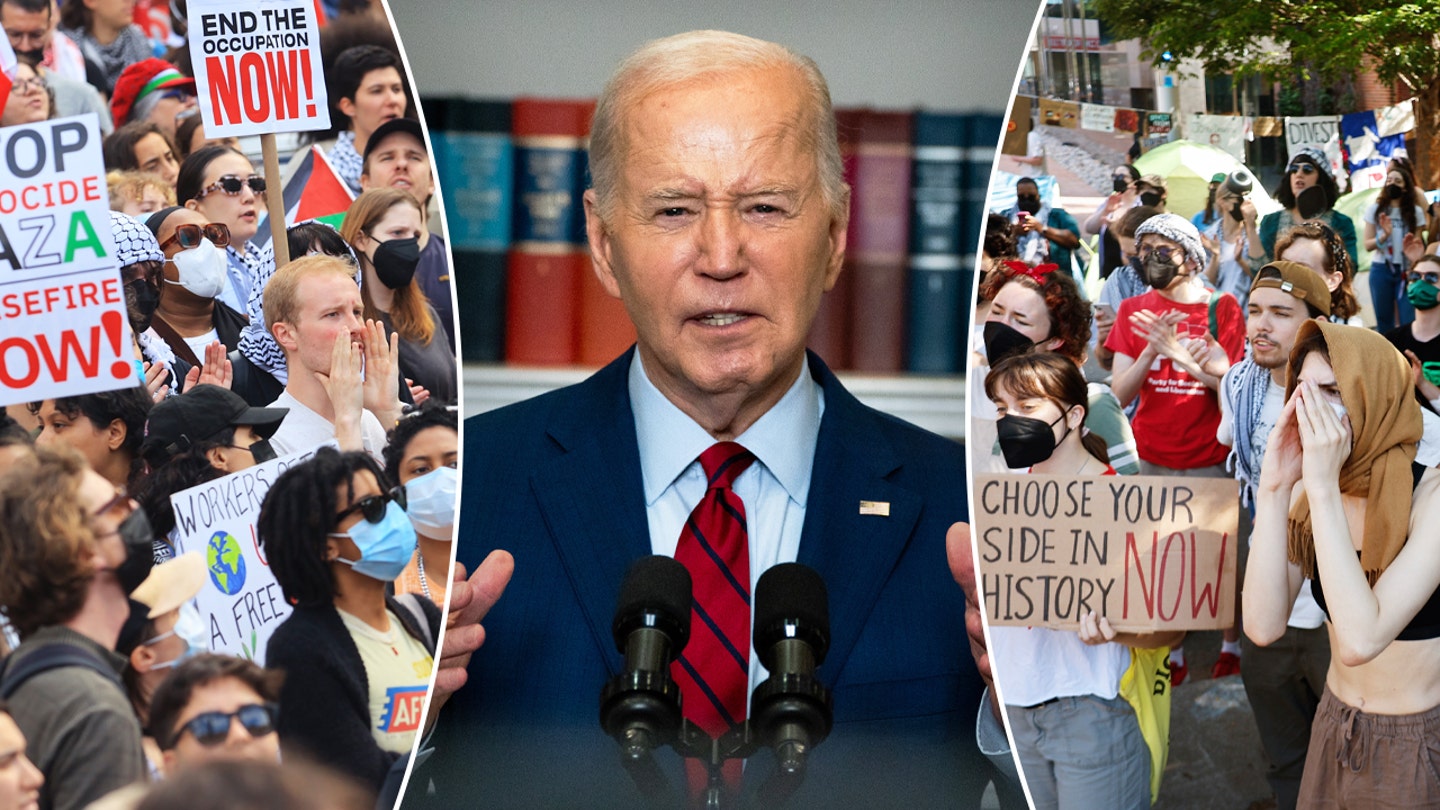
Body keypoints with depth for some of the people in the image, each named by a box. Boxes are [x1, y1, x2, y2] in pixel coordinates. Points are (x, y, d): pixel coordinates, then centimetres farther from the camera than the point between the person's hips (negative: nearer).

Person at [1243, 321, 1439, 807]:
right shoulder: (1307, 494, -6)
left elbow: (1360, 640, -36)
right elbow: (1264, 626, -18)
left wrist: (1323, 487, -36)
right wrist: (1274, 487, -24)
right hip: (1334, 730, 5)